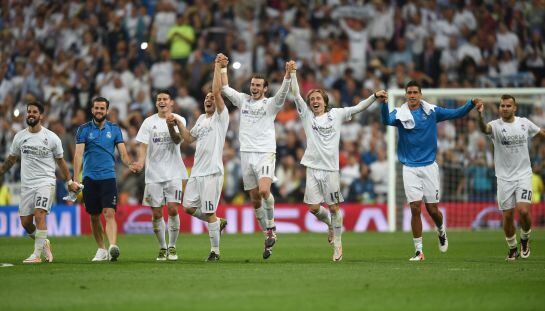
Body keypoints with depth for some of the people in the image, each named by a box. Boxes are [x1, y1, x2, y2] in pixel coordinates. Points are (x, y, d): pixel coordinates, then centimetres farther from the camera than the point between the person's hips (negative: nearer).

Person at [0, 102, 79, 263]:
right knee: (25, 223, 2)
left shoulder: (51, 138, -1)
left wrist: (69, 182, 8)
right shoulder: (20, 136, 7)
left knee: (39, 215, -21)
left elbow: (60, 161, 8)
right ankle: (43, 243, 28)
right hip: (27, 184, 4)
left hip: (46, 182, -4)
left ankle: (37, 254, -18)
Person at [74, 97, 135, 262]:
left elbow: (123, 152, 5)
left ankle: (113, 246, -30)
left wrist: (130, 164, -18)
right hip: (89, 178, 1)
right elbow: (78, 154, -4)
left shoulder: (114, 129, 8)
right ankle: (101, 249, 20)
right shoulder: (84, 129, 4)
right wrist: (75, 179, -15)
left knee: (109, 213, -15)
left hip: (108, 177, -1)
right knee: (94, 216, 8)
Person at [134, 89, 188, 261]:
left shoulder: (178, 119, 1)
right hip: (153, 174, 2)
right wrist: (141, 161, -19)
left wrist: (171, 126, -33)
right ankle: (162, 247, 16)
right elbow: (143, 145, 0)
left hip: (173, 173, -2)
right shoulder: (149, 122, 5)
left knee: (172, 209, -12)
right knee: (156, 213, 2)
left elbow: (177, 139, -14)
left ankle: (172, 247, 1)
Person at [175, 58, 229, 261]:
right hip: (197, 172, 8)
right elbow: (189, 138, 27)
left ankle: (215, 251, 2)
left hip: (212, 172, -8)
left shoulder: (221, 117, -3)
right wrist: (178, 123, 16)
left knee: (209, 212, -7)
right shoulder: (202, 119, 19)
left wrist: (217, 67, -13)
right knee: (188, 208, 6)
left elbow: (217, 92, -16)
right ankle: (218, 222, 28)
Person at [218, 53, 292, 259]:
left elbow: (283, 92, -16)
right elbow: (224, 88, 11)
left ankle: (271, 226, -6)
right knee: (255, 199, 5)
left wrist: (288, 74, -31)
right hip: (246, 154, 4)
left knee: (264, 190, -25)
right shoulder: (243, 100, 12)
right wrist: (223, 67, 0)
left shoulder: (271, 104, 1)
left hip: (265, 153, -4)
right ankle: (268, 235, 15)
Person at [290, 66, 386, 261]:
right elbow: (296, 95, 2)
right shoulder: (306, 115, 9)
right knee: (313, 207, -3)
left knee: (333, 207, 1)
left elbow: (358, 108, 7)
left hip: (331, 168, -1)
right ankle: (329, 224, 28)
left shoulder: (336, 114, 9)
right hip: (312, 168, 1)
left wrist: (374, 97, -4)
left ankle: (337, 243, 12)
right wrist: (293, 73, -7)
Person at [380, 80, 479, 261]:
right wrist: (383, 103, -44)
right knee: (415, 208, -8)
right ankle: (418, 251, 1)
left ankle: (441, 232, 36)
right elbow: (387, 120, -24)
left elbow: (456, 113, 3)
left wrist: (472, 103, -14)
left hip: (429, 166, 1)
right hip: (410, 169, -1)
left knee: (432, 209, 2)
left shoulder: (431, 111, 2)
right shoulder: (400, 114, -3)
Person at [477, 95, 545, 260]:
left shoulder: (524, 123, 3)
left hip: (524, 175, 1)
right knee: (508, 216, 1)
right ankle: (513, 248, 22)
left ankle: (525, 240, 13)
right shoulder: (496, 125, -8)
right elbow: (484, 129, -31)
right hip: (504, 178, -1)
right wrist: (480, 115, -51)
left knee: (523, 211, -15)